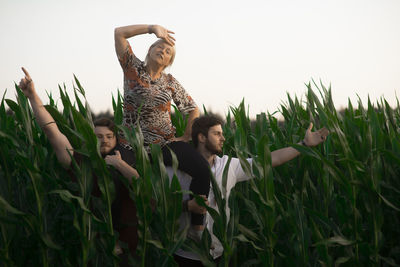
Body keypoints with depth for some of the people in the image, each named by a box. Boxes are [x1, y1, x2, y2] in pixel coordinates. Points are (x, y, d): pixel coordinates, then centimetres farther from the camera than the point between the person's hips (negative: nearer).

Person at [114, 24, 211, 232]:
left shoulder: (170, 82, 10)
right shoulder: (133, 69, 5)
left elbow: (193, 109, 18)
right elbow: (119, 33, -4)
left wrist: (187, 136, 7)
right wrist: (153, 28, -3)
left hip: (166, 142, 1)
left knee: (202, 170, -21)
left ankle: (197, 227, -12)